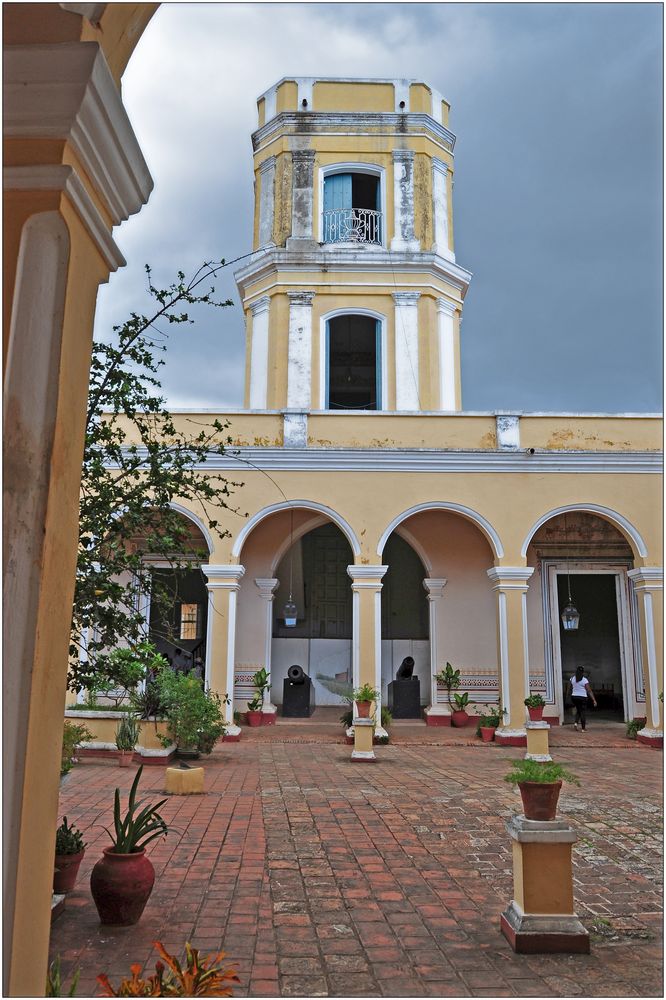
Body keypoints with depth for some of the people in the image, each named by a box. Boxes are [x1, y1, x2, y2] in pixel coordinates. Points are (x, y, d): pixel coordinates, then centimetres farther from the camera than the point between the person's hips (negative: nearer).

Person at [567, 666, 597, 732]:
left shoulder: (572, 679, 2)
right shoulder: (585, 680, -10)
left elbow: (570, 689, 10)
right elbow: (589, 691, -13)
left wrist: (571, 695, 26)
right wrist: (594, 700, -12)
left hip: (574, 697, 4)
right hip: (582, 697, -4)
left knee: (578, 710, 20)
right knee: (582, 712, 2)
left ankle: (576, 723, 0)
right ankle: (583, 729, 2)